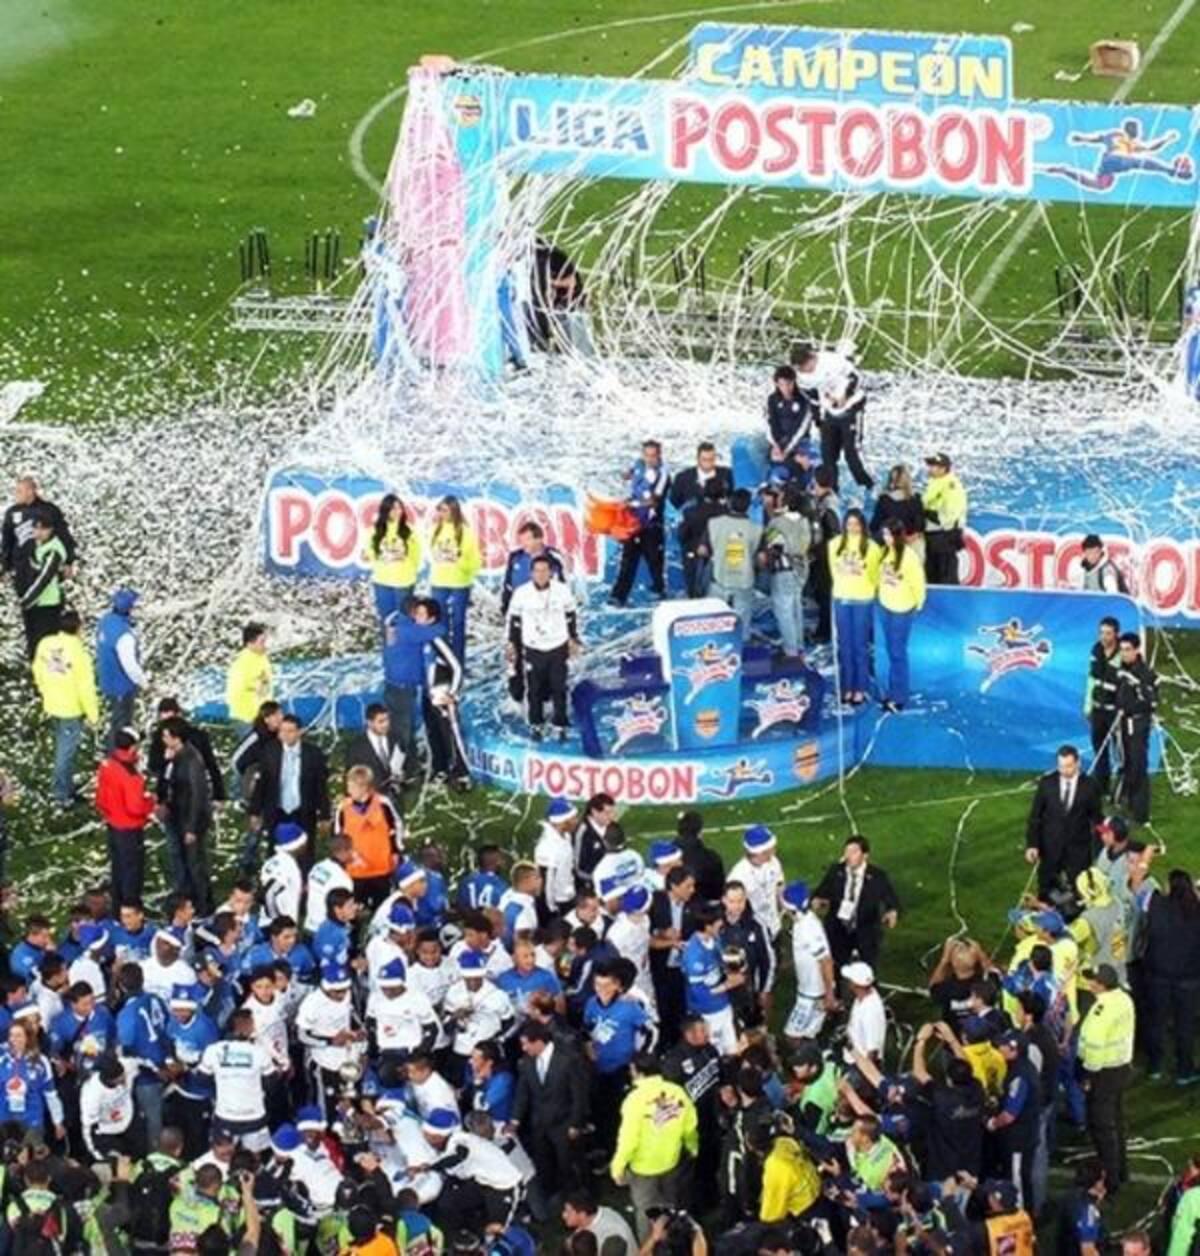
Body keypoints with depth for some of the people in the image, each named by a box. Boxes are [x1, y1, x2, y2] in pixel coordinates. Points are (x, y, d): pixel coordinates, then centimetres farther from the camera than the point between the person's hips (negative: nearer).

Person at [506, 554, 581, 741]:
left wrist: (574, 639, 11)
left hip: (558, 647, 0)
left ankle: (560, 725, 16)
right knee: (534, 689, 5)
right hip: (533, 648, 0)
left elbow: (571, 615, 7)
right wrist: (512, 643, 6)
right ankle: (536, 725, 22)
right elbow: (514, 618, 3)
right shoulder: (522, 593, -10)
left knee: (559, 688, 3)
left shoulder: (562, 590, -7)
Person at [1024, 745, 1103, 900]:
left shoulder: (1089, 786, -5)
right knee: (1045, 893, 9)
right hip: (1050, 847, 1)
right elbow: (1034, 816, 0)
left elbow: (1096, 818, 3)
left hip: (1079, 848, -1)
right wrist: (1031, 844, -6)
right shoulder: (1046, 783, -5)